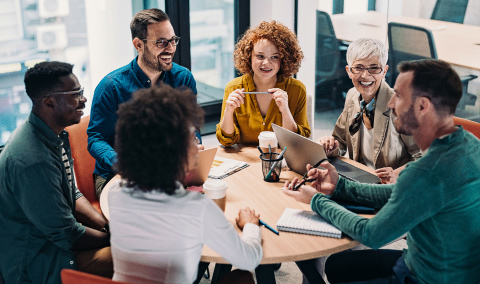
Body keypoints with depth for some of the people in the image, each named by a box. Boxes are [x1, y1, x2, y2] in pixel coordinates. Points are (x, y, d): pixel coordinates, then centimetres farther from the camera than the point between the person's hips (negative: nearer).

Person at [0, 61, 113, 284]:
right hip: (34, 265, -10)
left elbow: (72, 195, 11)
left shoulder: (56, 135, 2)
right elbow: (66, 234, -23)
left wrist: (107, 224, -3)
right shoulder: (33, 159, -30)